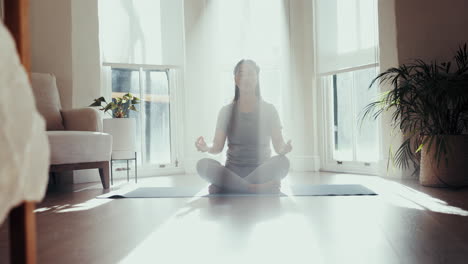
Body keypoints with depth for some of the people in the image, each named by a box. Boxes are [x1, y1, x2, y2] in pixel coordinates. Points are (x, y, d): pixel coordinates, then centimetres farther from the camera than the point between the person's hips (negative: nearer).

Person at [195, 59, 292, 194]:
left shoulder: (268, 109, 5)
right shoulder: (226, 111, 8)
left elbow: (278, 145, 0)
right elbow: (218, 147, 3)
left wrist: (284, 149, -24)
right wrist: (206, 148, -20)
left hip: (262, 171, 0)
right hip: (232, 171, 1)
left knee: (282, 162, -32)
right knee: (203, 164, -27)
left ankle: (226, 187, -28)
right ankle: (258, 188, -30)